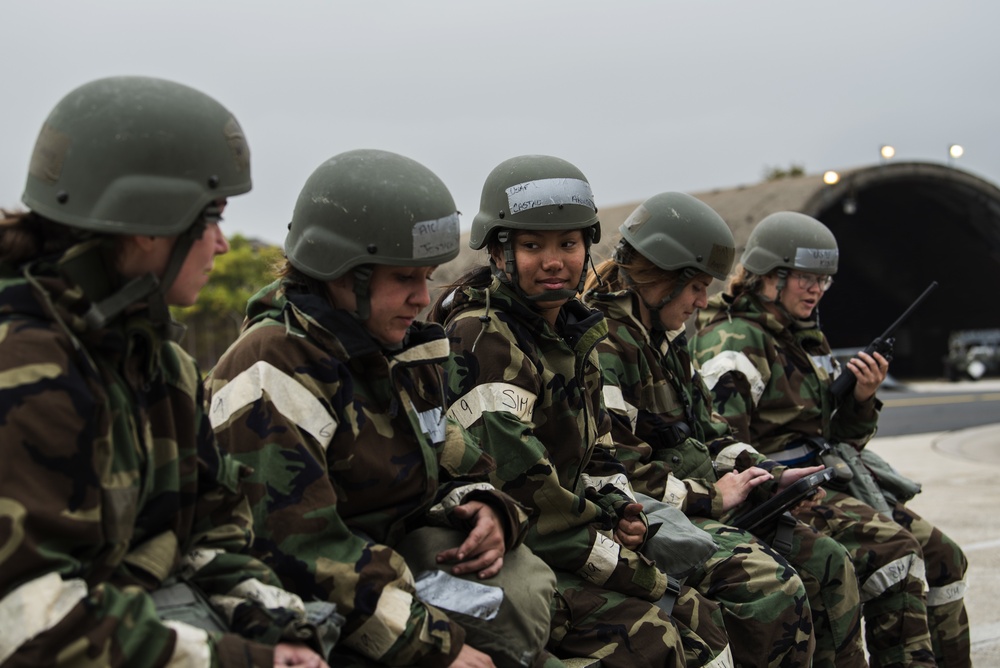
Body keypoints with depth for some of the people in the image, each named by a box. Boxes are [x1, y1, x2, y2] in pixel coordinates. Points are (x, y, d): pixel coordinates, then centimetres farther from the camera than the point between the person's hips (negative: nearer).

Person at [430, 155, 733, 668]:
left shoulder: (574, 337, 12)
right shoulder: (479, 341, -18)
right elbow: (518, 483, -24)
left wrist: (619, 507, -1)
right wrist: (640, 575, -19)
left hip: (565, 544, 9)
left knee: (699, 619, -1)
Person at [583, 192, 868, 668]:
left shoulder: (665, 339, 17)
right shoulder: (602, 345, -15)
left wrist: (771, 476, 6)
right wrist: (710, 498, -13)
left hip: (701, 501, 10)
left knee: (827, 562, 0)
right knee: (766, 583, -27)